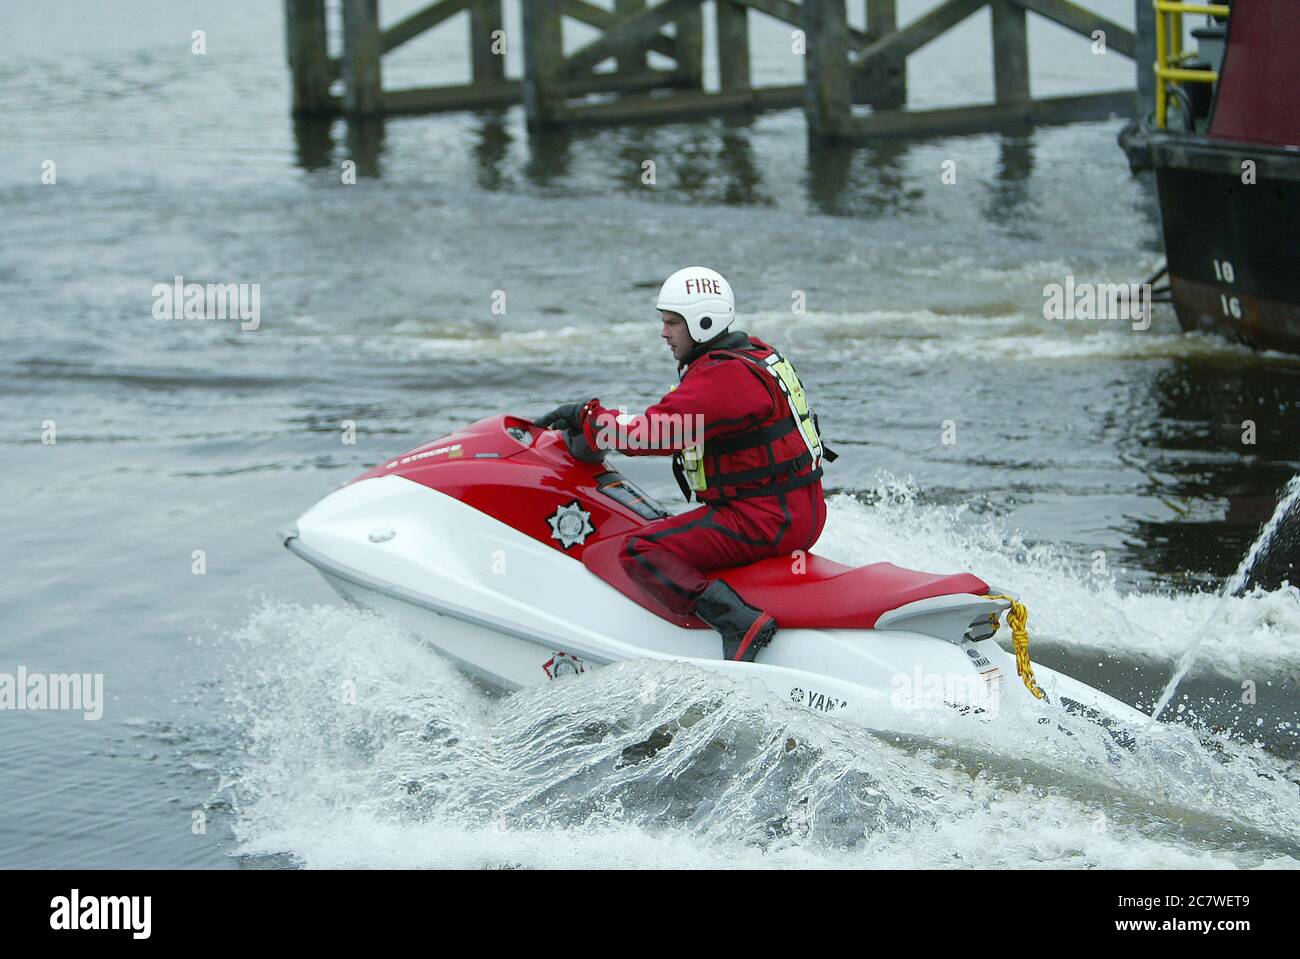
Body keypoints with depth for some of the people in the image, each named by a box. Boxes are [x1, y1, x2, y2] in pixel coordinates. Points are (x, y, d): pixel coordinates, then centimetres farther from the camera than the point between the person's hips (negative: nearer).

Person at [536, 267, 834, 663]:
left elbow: (651, 433, -26)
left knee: (640, 552, -20)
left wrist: (586, 416, -12)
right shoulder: (755, 354, 12)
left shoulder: (721, 378, -20)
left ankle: (740, 623, -31)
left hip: (764, 519, -10)